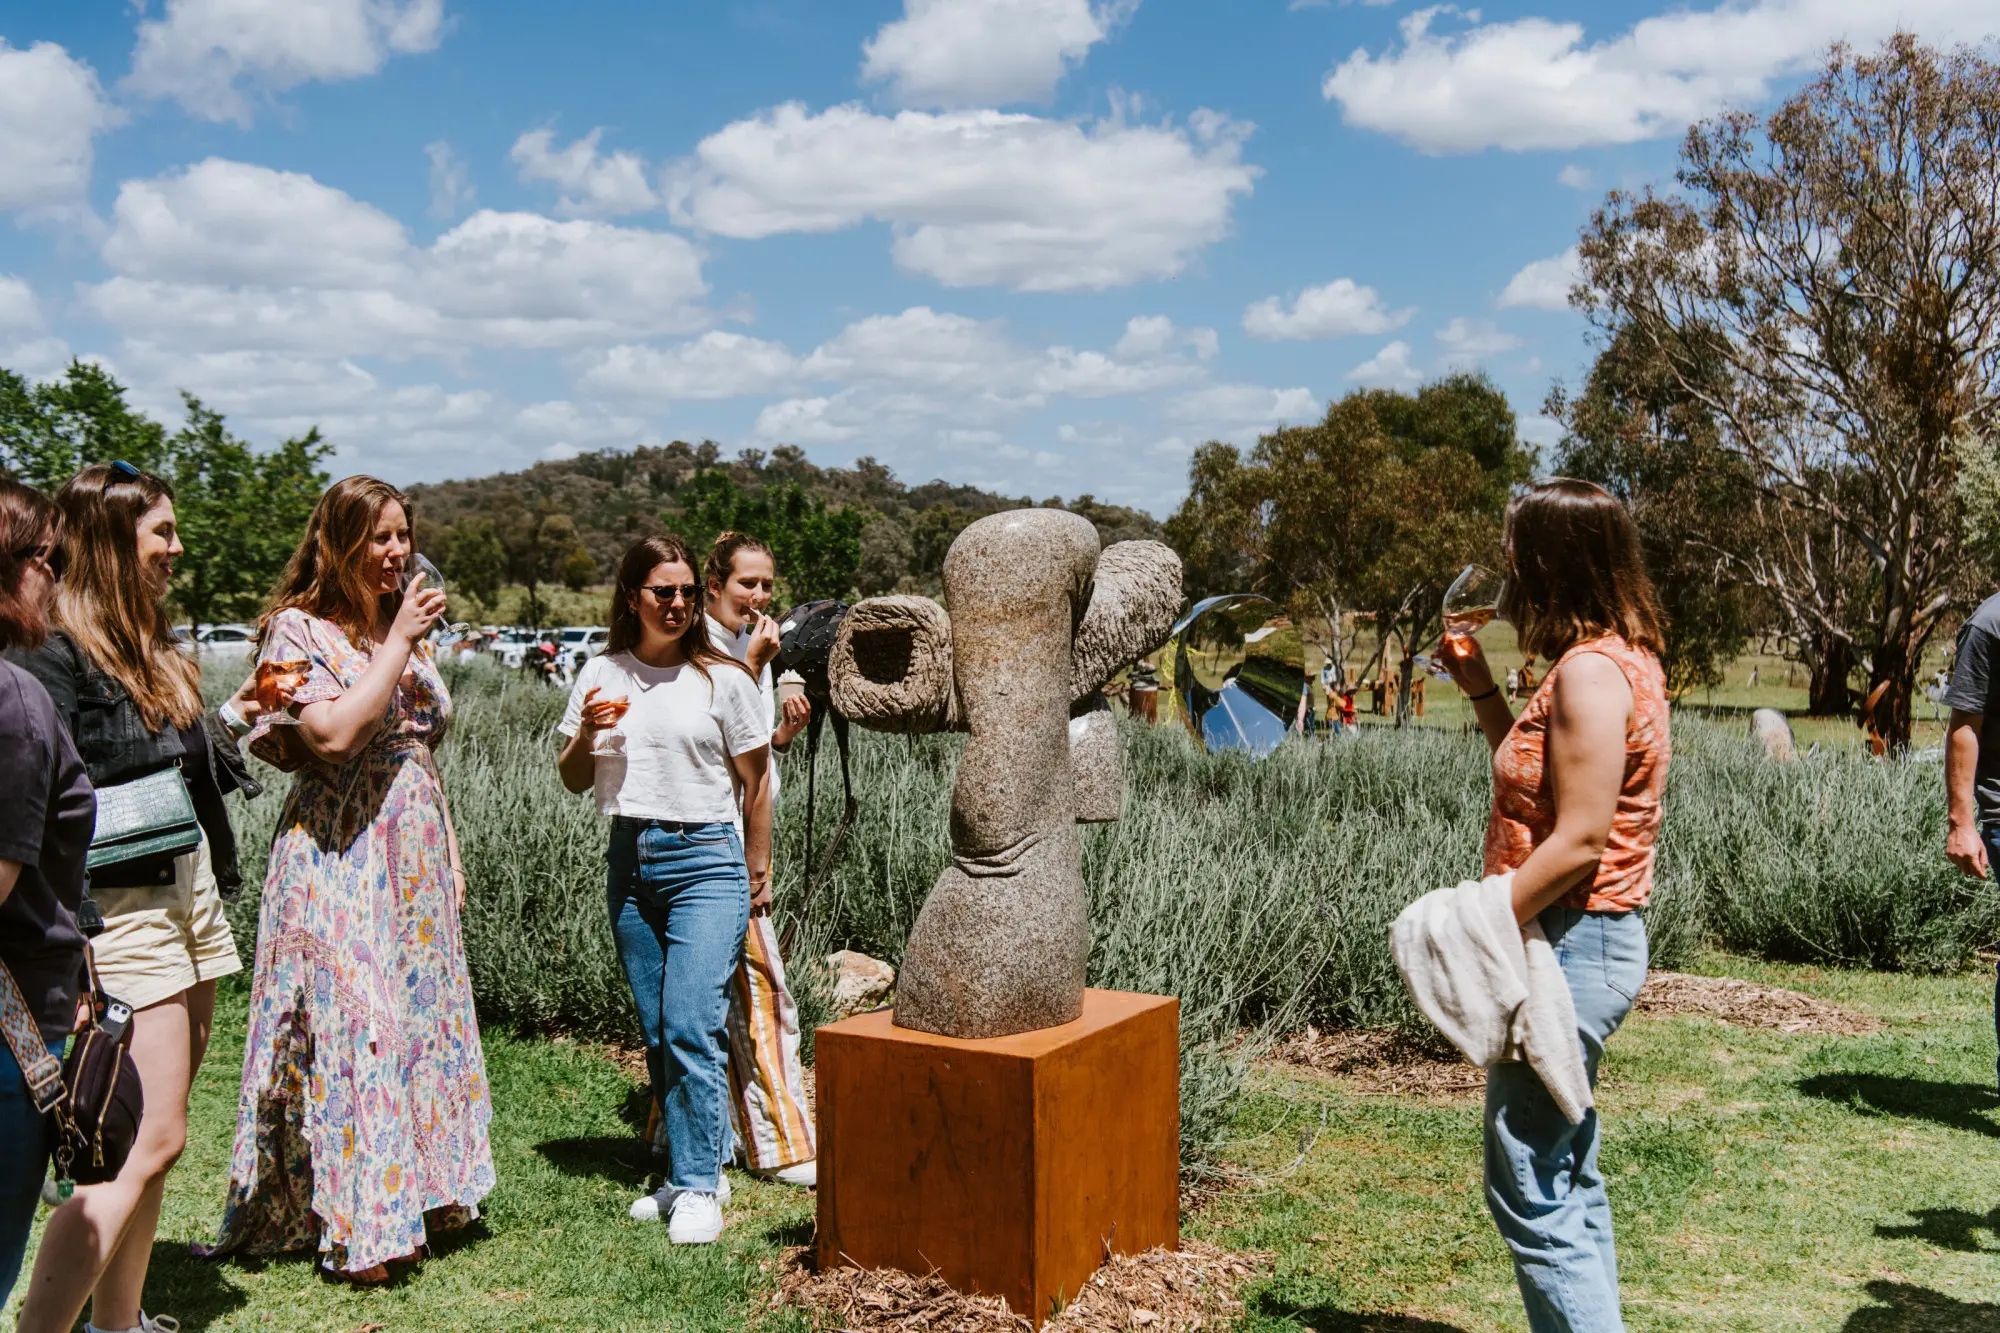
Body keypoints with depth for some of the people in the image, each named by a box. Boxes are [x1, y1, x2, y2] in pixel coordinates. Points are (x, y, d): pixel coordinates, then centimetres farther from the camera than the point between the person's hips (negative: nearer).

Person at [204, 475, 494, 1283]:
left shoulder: (405, 629, 16)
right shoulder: (299, 630, -6)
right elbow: (333, 735, -22)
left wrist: (449, 857, 17)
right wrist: (397, 645, -16)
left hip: (417, 860, 7)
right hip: (341, 858, -7)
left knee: (422, 1017, 9)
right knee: (352, 1024, -6)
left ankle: (417, 1199, 20)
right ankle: (360, 1227, 1)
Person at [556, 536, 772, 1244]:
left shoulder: (722, 678, -3)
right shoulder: (601, 676, 6)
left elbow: (755, 782, 3)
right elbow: (572, 780, 14)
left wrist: (755, 870, 5)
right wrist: (586, 734, -6)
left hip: (706, 857, -5)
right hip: (630, 860, 5)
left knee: (692, 1027, -12)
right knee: (656, 1033, 10)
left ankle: (698, 1187, -3)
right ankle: (691, 1170, 22)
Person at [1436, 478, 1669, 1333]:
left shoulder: (1590, 670, -18)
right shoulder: (1617, 657, 14)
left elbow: (1581, 840, -23)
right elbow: (1540, 788, 21)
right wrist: (1482, 690, 15)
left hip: (1573, 944, -11)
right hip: (1588, 942, 11)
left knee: (1529, 1189, -5)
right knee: (1567, 1180, 19)